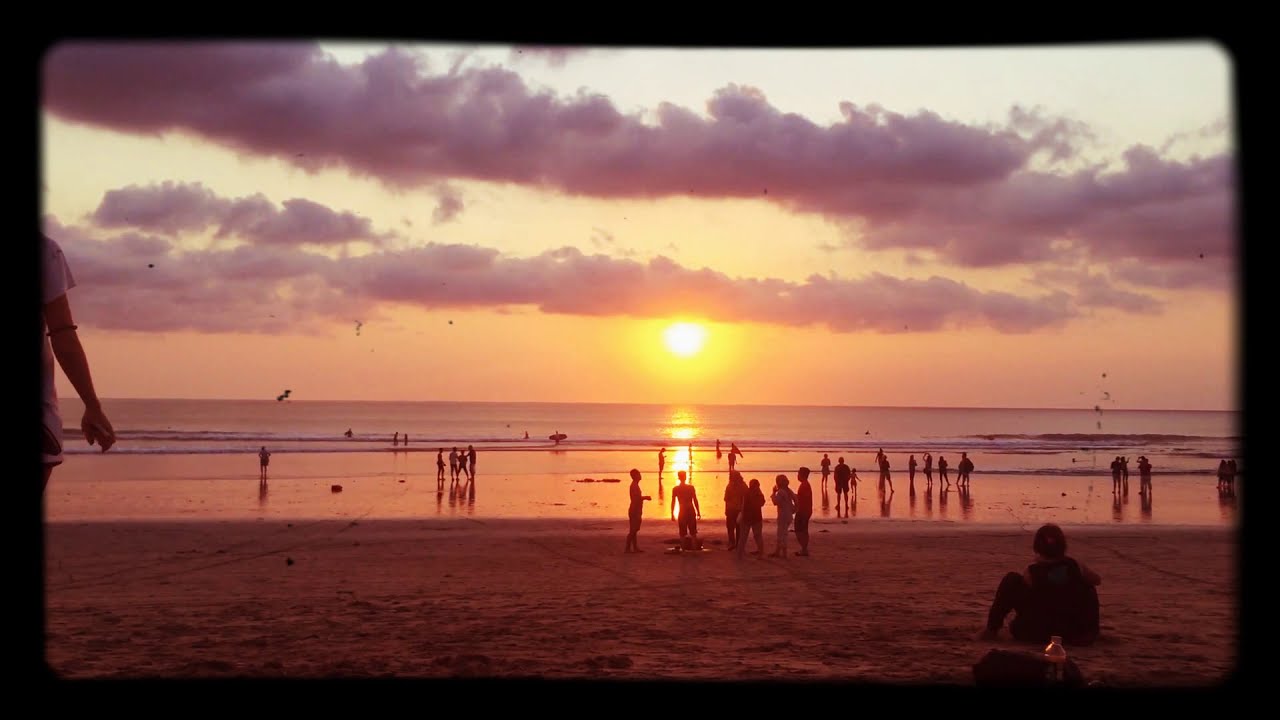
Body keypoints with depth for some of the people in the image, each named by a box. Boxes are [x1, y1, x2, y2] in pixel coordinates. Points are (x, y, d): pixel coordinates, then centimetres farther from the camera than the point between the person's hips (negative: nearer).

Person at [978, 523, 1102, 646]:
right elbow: (1097, 580, 13)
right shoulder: (1074, 565, -7)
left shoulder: (1032, 571, -14)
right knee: (1088, 588, 25)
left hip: (1037, 632, -3)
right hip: (1071, 630, 3)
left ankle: (992, 629, 7)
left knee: (1012, 580, 3)